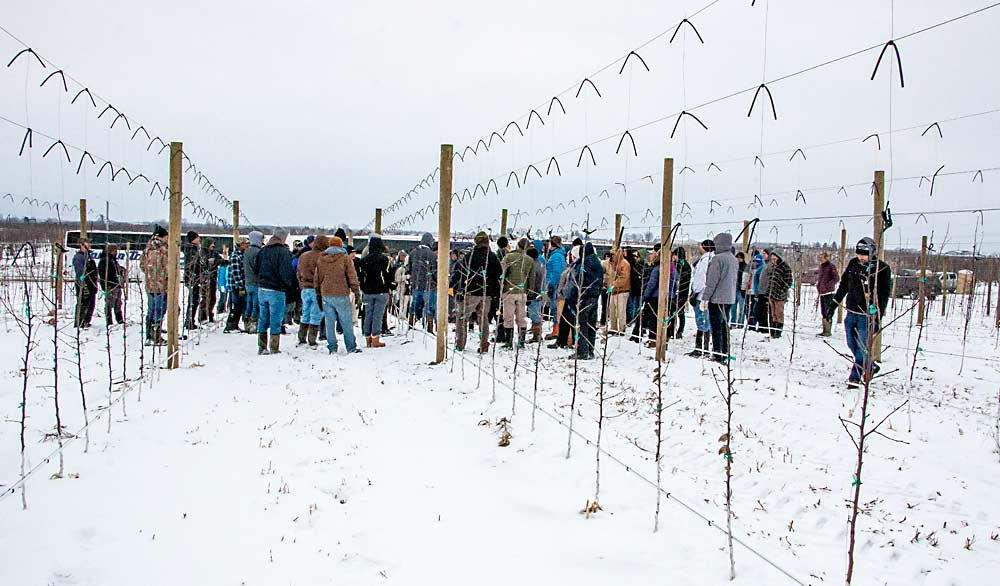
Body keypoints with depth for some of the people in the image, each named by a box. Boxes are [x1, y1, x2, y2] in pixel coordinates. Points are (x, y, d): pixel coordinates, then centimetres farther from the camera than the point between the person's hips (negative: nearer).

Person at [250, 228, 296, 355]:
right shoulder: (283, 252, -12)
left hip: (262, 289, 7)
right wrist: (293, 284, -1)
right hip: (276, 291, -6)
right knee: (276, 320, -1)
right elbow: (287, 273, -17)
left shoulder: (262, 251, 9)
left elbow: (255, 269, 14)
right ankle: (274, 348, 0)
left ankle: (262, 347, 16)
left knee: (263, 319, 13)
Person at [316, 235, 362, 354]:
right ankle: (351, 348, 6)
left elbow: (317, 278, 16)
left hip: (326, 295, 4)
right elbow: (352, 277, -4)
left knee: (330, 322, 7)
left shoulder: (321, 259, 9)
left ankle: (332, 348, 9)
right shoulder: (345, 258, -5)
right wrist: (357, 291, 6)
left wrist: (319, 293, 24)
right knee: (346, 322, 3)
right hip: (341, 295, -4)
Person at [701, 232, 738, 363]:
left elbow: (712, 281, -16)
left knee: (716, 328, -4)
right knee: (725, 327, 13)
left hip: (717, 298, -8)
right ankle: (725, 355, 17)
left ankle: (717, 356, -5)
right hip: (730, 298, 8)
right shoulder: (734, 259, 12)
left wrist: (704, 298, -14)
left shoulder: (717, 258, -14)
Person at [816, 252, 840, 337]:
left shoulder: (831, 266, -7)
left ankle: (828, 331, -7)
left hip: (828, 292, -9)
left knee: (828, 312, -9)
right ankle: (824, 331, 21)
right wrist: (818, 284, 14)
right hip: (822, 292, 9)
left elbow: (836, 278, -14)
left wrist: (827, 285, -19)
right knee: (823, 312, 13)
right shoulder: (821, 267, 16)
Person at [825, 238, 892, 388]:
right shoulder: (853, 264, 5)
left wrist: (877, 318, -16)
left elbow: (883, 295, -10)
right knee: (852, 345, 13)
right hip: (851, 313, 6)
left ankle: (854, 378, 0)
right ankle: (870, 366, 33)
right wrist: (833, 305, 12)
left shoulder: (882, 269, -9)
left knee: (862, 348, -6)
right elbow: (843, 285, 15)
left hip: (868, 315, -6)